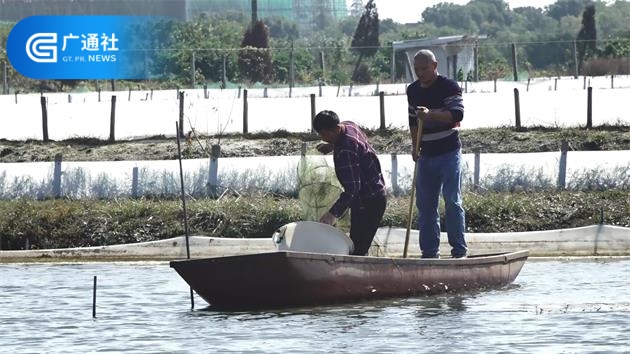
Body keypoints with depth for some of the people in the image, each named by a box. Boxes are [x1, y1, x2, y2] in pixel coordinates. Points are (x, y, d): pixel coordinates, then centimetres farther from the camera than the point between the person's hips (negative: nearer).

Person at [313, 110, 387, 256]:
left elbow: (352, 189, -32)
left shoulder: (346, 151, -29)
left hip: (369, 202, -11)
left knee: (357, 249, -11)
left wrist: (334, 213, -35)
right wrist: (332, 146, 10)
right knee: (358, 247, 18)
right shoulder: (349, 125, 0)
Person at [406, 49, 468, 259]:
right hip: (426, 155, 7)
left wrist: (431, 114, -35)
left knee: (452, 201, -9)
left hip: (449, 153, -7)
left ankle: (459, 250, -5)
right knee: (425, 204, 5)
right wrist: (415, 147, 11)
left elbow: (457, 114, -23)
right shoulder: (413, 91, 11)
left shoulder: (449, 87, -9)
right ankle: (430, 251, 10)